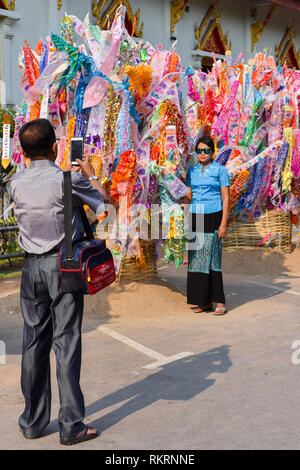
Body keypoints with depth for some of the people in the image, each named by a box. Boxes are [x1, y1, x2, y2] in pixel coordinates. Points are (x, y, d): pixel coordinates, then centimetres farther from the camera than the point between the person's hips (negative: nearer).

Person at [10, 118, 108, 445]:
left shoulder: (17, 183, 2)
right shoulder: (67, 180, -12)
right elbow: (101, 198, 4)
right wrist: (89, 173, 21)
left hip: (32, 265, 4)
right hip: (64, 264, -4)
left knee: (34, 341, 11)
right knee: (66, 342, 0)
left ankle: (33, 421, 19)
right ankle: (71, 425, 5)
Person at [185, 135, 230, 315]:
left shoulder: (220, 170, -2)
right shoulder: (192, 171, 12)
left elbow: (226, 198, -5)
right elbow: (189, 196, 15)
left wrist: (223, 224, -12)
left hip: (213, 218, -5)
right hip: (195, 218, 5)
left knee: (212, 258, -7)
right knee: (196, 258, 3)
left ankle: (220, 302, 1)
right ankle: (205, 302, 11)